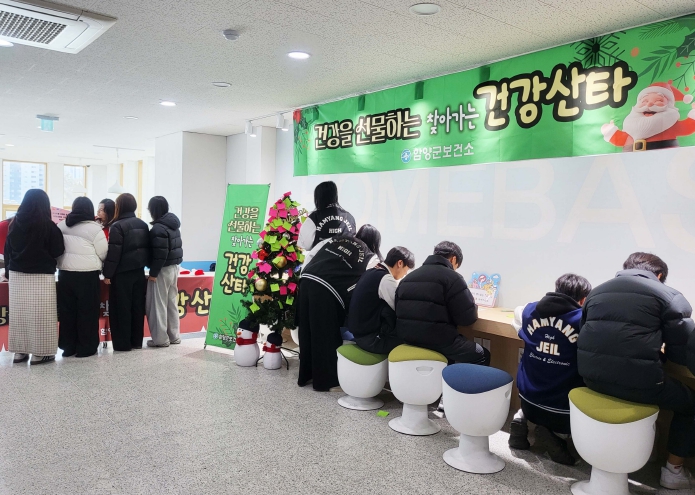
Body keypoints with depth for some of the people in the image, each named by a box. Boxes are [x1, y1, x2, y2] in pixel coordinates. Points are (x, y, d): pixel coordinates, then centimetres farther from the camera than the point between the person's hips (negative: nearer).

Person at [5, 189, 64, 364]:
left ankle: (19, 351, 17)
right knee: (40, 314, 1)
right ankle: (39, 353, 4)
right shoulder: (48, 225, -13)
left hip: (16, 274, 5)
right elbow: (58, 251, -8)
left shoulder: (15, 223, 2)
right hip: (41, 276, -5)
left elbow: (8, 250, 9)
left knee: (19, 313, 11)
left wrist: (9, 270, 18)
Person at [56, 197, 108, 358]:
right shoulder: (94, 228, -10)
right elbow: (103, 253, -6)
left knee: (67, 310, 13)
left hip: (65, 273, 5)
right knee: (87, 311, 5)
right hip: (87, 274, -4)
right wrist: (94, 262, 14)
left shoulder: (62, 226, 5)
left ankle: (68, 346, 20)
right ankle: (86, 347, 10)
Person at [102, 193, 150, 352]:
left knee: (121, 308, 1)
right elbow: (148, 249, 13)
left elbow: (113, 253, -16)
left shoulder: (118, 226, -12)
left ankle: (122, 343, 5)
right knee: (138, 307, 10)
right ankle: (137, 341, 16)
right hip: (139, 272, 7)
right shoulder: (143, 225, 9)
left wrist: (108, 273, -11)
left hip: (122, 274, -7)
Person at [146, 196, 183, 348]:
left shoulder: (158, 228, -19)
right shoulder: (173, 224, 9)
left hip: (163, 269, -9)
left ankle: (161, 338, 6)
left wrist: (153, 273, -17)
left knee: (158, 305, 0)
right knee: (172, 302, 15)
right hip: (174, 267, 9)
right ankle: (174, 336, 22)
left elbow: (160, 254, -23)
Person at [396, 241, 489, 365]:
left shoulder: (409, 276, 13)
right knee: (483, 356, 14)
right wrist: (473, 307, 13)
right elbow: (468, 318, -8)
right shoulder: (452, 278, -7)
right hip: (438, 339, -7)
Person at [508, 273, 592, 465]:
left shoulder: (529, 311, -2)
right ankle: (551, 433, 1)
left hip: (528, 403, 5)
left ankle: (522, 419, 9)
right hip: (563, 411, -5)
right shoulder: (585, 320, -16)